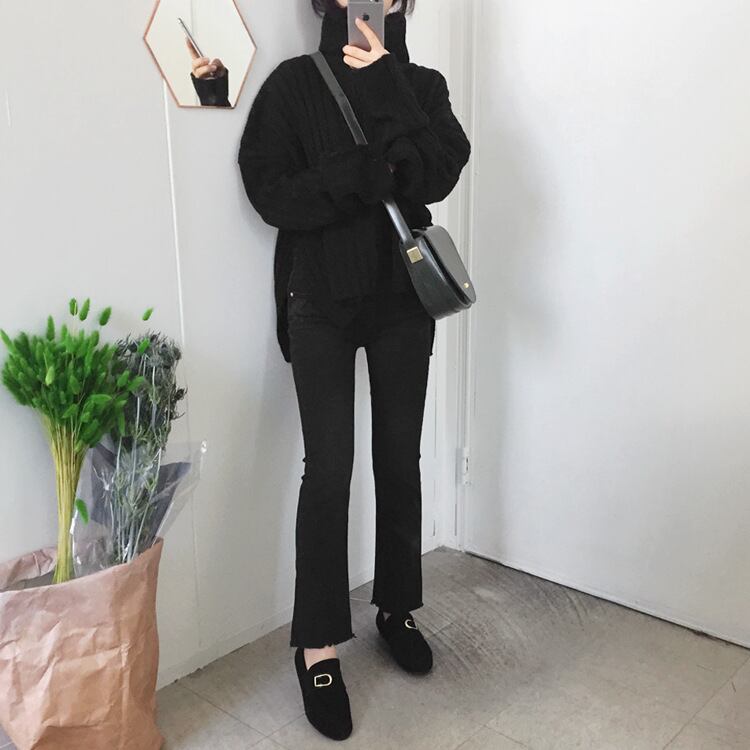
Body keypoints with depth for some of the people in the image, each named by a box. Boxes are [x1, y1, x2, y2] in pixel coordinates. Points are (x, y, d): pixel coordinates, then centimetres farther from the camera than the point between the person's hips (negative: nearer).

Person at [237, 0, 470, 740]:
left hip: (402, 302, 3)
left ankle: (397, 607, 29)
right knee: (328, 469, -5)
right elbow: (273, 194, -12)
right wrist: (376, 172, -18)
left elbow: (436, 175, -12)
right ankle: (318, 647, 7)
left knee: (399, 460, 10)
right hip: (321, 305, -2)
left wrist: (384, 88, -16)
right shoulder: (293, 83, -2)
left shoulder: (422, 84, 4)